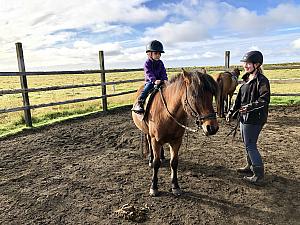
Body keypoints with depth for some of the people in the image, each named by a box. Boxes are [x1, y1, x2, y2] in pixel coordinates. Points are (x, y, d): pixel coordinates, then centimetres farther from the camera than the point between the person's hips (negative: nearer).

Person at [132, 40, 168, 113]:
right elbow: (149, 73, -18)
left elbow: (163, 72, 5)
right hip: (150, 81, -5)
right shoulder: (147, 63, -6)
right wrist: (154, 80, -33)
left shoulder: (160, 63, 10)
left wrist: (165, 79, -15)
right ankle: (139, 103, -29)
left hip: (160, 81, 5)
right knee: (147, 87, -29)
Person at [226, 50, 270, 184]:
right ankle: (251, 166, 37)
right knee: (247, 143, 19)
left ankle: (259, 174, 11)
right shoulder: (247, 79, 12)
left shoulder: (261, 80, -14)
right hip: (244, 117, 9)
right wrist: (231, 112, 14)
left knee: (250, 145, -2)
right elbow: (239, 98, 16)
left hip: (254, 119, -9)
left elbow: (265, 100, -23)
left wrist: (250, 107, -34)